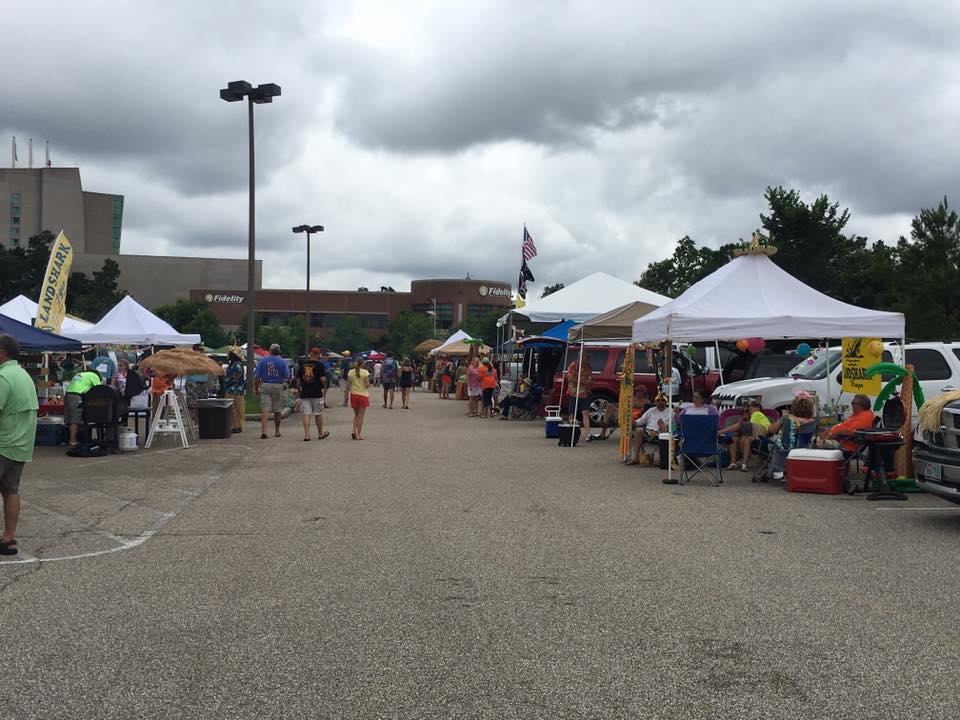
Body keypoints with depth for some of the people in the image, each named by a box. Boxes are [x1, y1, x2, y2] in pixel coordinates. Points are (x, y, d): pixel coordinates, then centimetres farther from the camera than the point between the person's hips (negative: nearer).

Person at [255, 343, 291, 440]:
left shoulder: (262, 360, 2)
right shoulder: (282, 362, -2)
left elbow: (257, 376, 0)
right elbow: (287, 376, -4)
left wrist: (256, 388, 8)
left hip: (265, 386, 0)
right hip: (278, 387, 0)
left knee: (265, 409, -4)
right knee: (277, 411, 11)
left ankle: (264, 431, -18)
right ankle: (277, 431, 21)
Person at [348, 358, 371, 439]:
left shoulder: (350, 372, 1)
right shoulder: (365, 372, -9)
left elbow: (349, 385, 1)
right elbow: (367, 385, -12)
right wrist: (368, 385, 8)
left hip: (353, 394, 3)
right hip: (363, 395, -3)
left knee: (356, 415, 17)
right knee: (361, 415, 4)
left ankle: (354, 430, -1)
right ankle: (358, 434, 5)